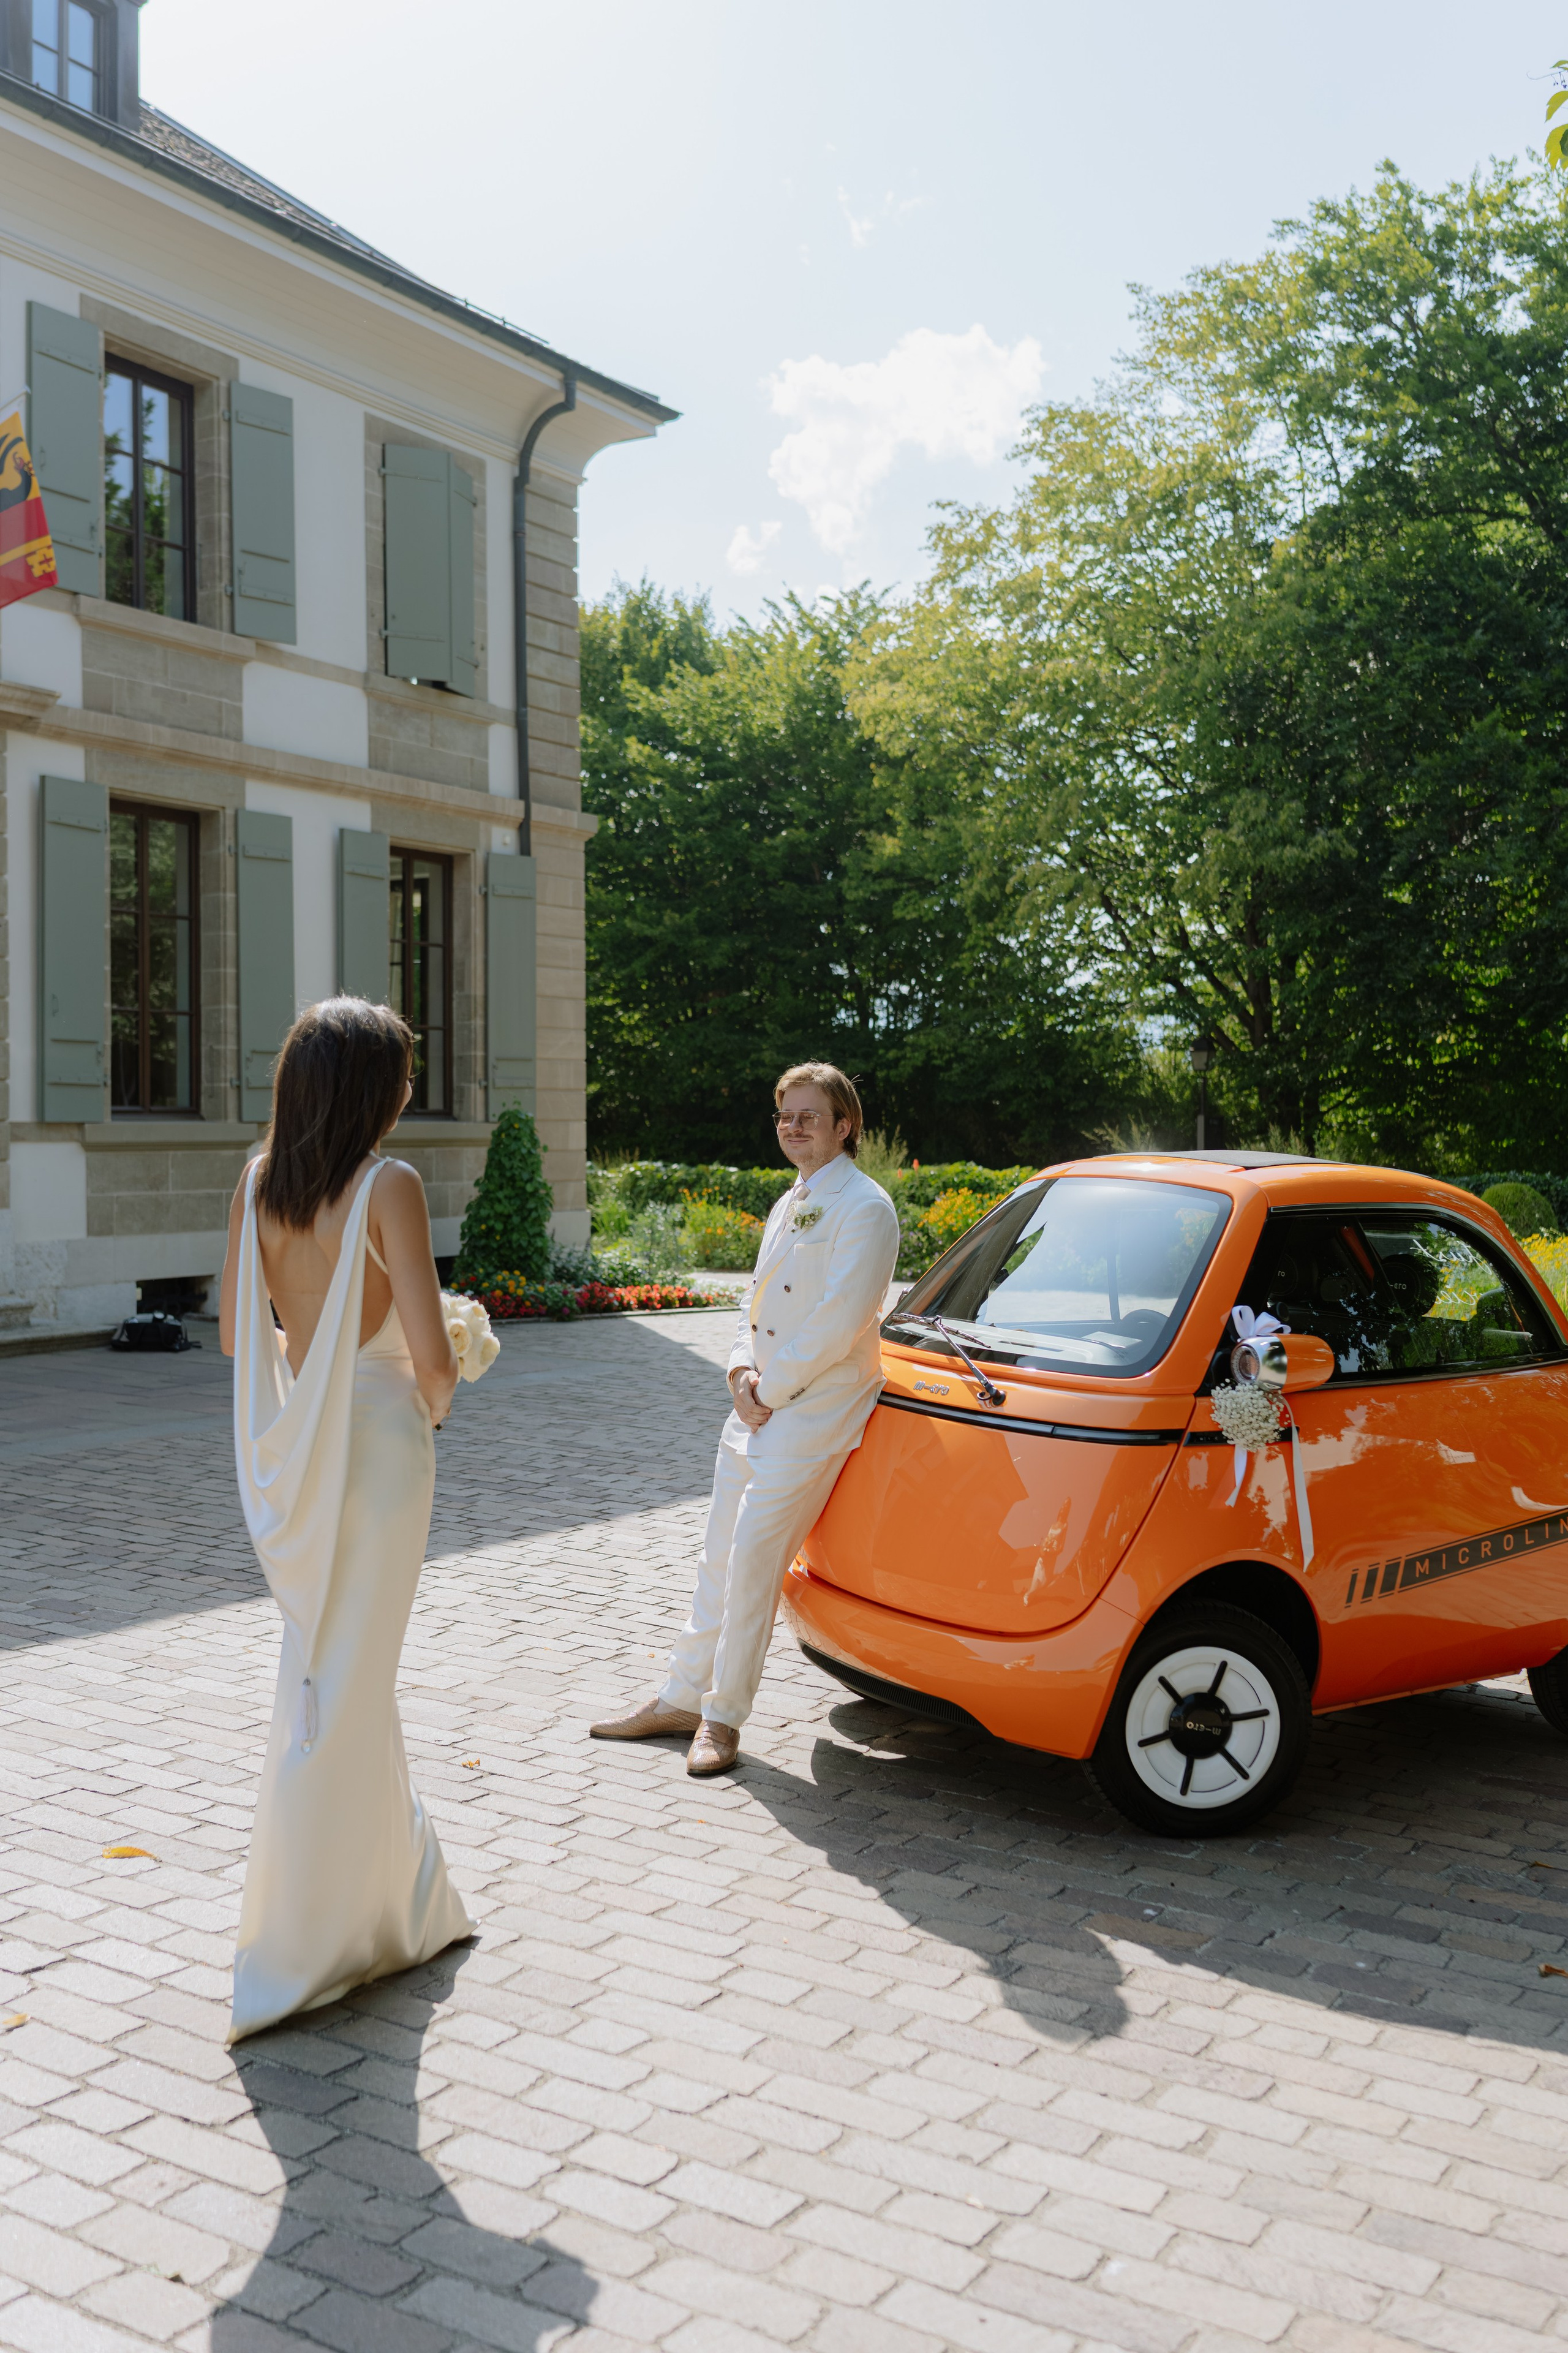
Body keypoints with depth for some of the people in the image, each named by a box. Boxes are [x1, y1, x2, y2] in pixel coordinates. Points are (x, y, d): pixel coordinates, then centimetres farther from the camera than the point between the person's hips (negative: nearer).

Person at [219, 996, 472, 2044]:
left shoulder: (261, 1182, 3)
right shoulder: (388, 1187, -17)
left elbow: (237, 1336, 9)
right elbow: (432, 1356, -20)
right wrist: (436, 1396, 1)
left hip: (291, 1445, 7)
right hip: (376, 1443, -7)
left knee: (346, 1672, 20)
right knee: (341, 1689, 3)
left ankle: (398, 1896, 38)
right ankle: (299, 1952, 15)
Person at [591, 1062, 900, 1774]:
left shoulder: (864, 1208, -12)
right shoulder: (790, 1203, 16)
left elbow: (839, 1324, -19)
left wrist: (772, 1389, -13)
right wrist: (743, 1372, 0)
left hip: (817, 1408, -8)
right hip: (761, 1403, 8)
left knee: (753, 1556, -8)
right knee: (721, 1554, 13)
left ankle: (722, 1717, 4)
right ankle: (683, 1696, 23)